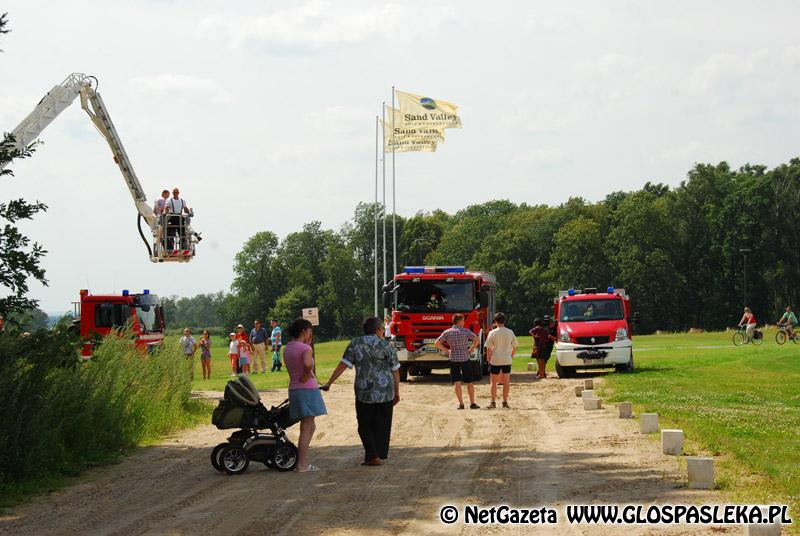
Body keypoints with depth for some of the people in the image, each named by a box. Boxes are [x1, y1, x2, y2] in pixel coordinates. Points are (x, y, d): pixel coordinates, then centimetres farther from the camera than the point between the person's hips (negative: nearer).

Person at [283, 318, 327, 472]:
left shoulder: (287, 349, 11)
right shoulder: (306, 348, -15)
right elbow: (308, 364, -34)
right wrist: (307, 375, -14)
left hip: (293, 389, 8)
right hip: (307, 389, -8)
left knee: (310, 427, 17)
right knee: (306, 428, -2)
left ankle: (302, 461, 17)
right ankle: (302, 465, 0)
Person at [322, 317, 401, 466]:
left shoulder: (355, 344, -1)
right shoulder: (387, 346, -1)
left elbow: (342, 365, -7)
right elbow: (395, 371, 0)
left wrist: (329, 383, -3)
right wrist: (397, 392, 10)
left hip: (364, 394, -1)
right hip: (386, 393, 1)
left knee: (365, 426, 10)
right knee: (382, 426, 12)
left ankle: (373, 456, 0)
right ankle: (381, 454, 15)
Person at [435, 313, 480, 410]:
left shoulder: (447, 332, 1)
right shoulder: (465, 331, -5)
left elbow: (437, 343, -1)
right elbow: (477, 340, -10)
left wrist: (447, 350, 4)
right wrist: (471, 349, -1)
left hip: (453, 358, 2)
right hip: (465, 358, -2)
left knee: (457, 382, 4)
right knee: (469, 382, 6)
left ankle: (461, 404, -1)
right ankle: (472, 403, 6)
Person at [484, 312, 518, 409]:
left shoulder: (492, 333, -7)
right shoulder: (510, 332, 1)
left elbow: (488, 348, -6)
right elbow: (515, 346, 7)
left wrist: (488, 359, 5)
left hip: (495, 361, -2)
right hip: (507, 360, 2)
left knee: (494, 382, 7)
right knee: (506, 382, 8)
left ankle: (493, 402, 7)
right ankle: (505, 402, 9)